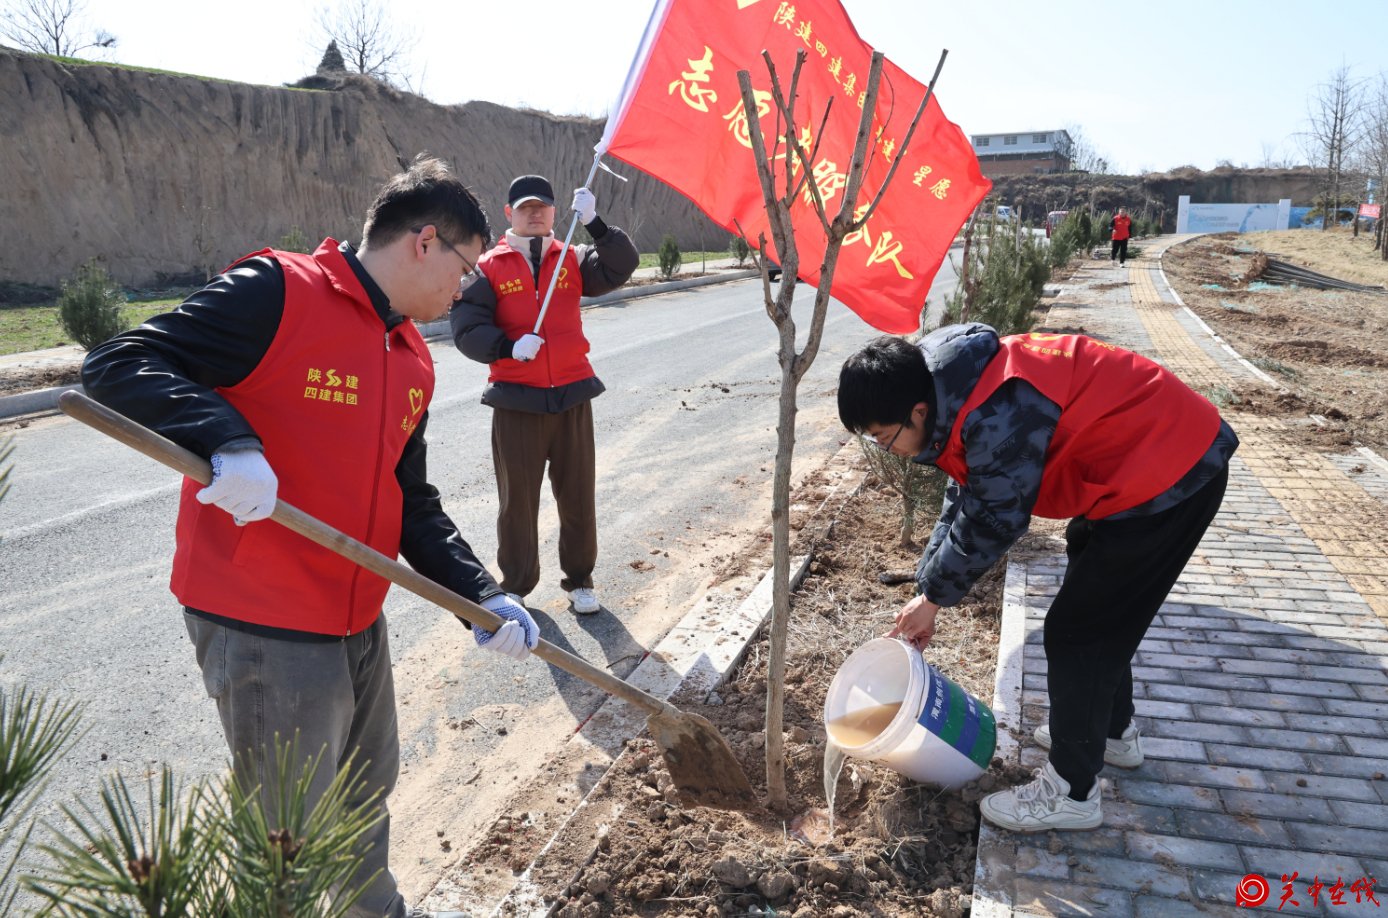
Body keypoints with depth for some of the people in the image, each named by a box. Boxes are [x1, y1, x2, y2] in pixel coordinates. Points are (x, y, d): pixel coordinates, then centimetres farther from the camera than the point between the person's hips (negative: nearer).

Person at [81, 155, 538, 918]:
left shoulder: (413, 360, 9)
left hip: (360, 622, 8)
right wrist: (228, 442, -36)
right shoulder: (276, 294, -15)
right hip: (263, 631, -8)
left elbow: (412, 502, 10)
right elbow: (116, 366, -20)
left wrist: (483, 598, 1)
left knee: (368, 792, 27)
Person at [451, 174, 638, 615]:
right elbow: (466, 328, -6)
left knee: (577, 496, 10)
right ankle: (515, 586, 24)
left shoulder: (573, 260, 7)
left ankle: (579, 580, 27)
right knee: (518, 498, 8)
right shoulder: (489, 268, 1)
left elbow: (621, 267, -9)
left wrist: (594, 223, -21)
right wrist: (508, 347, -22)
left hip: (573, 397, 2)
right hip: (516, 403, -2)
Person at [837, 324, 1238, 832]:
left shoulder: (996, 417, -32)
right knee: (1098, 608, 24)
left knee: (1077, 630, -2)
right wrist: (927, 592, 8)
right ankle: (1112, 730, 44)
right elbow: (964, 500, 9)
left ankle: (1071, 791, 12)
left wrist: (932, 596, -6)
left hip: (1168, 475, -10)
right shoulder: (954, 390, 0)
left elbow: (992, 523, -21)